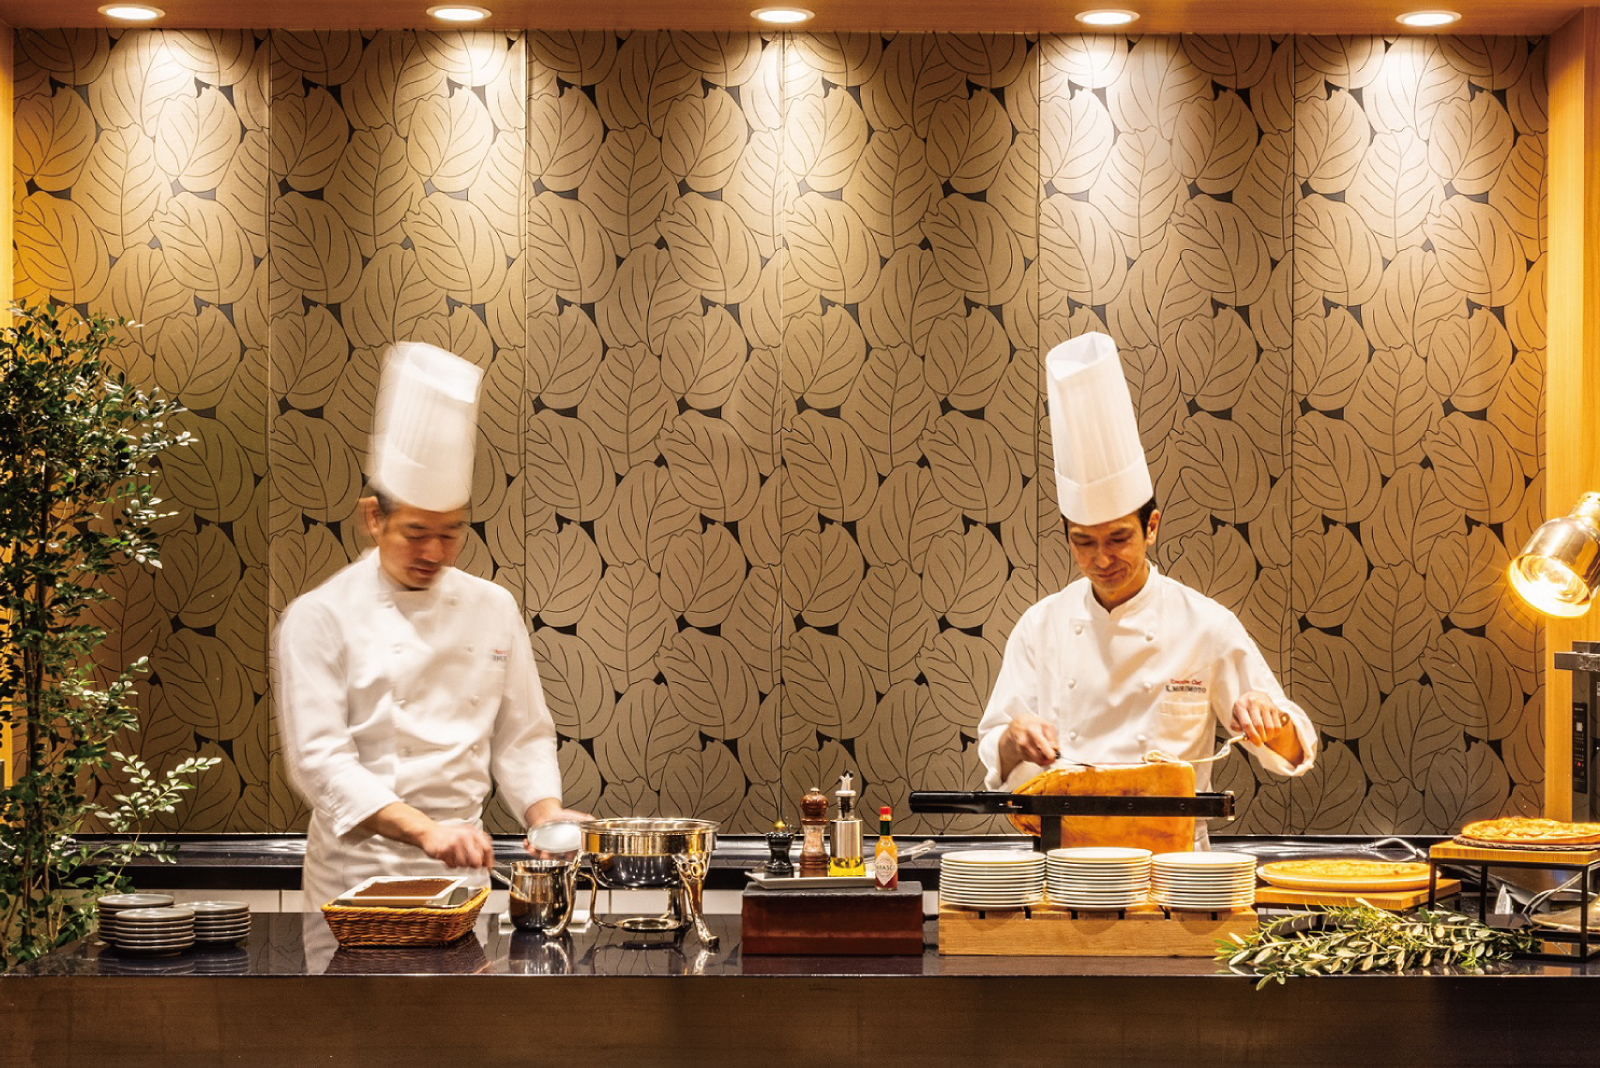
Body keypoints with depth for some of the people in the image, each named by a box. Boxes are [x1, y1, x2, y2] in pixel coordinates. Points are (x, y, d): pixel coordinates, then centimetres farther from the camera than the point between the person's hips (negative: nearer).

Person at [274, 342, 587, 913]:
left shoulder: (494, 609, 10)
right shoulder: (320, 617, -5)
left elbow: (522, 734, 16)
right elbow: (320, 759, -12)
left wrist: (545, 810, -4)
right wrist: (426, 830, -24)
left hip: (464, 871, 3)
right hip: (357, 871, -3)